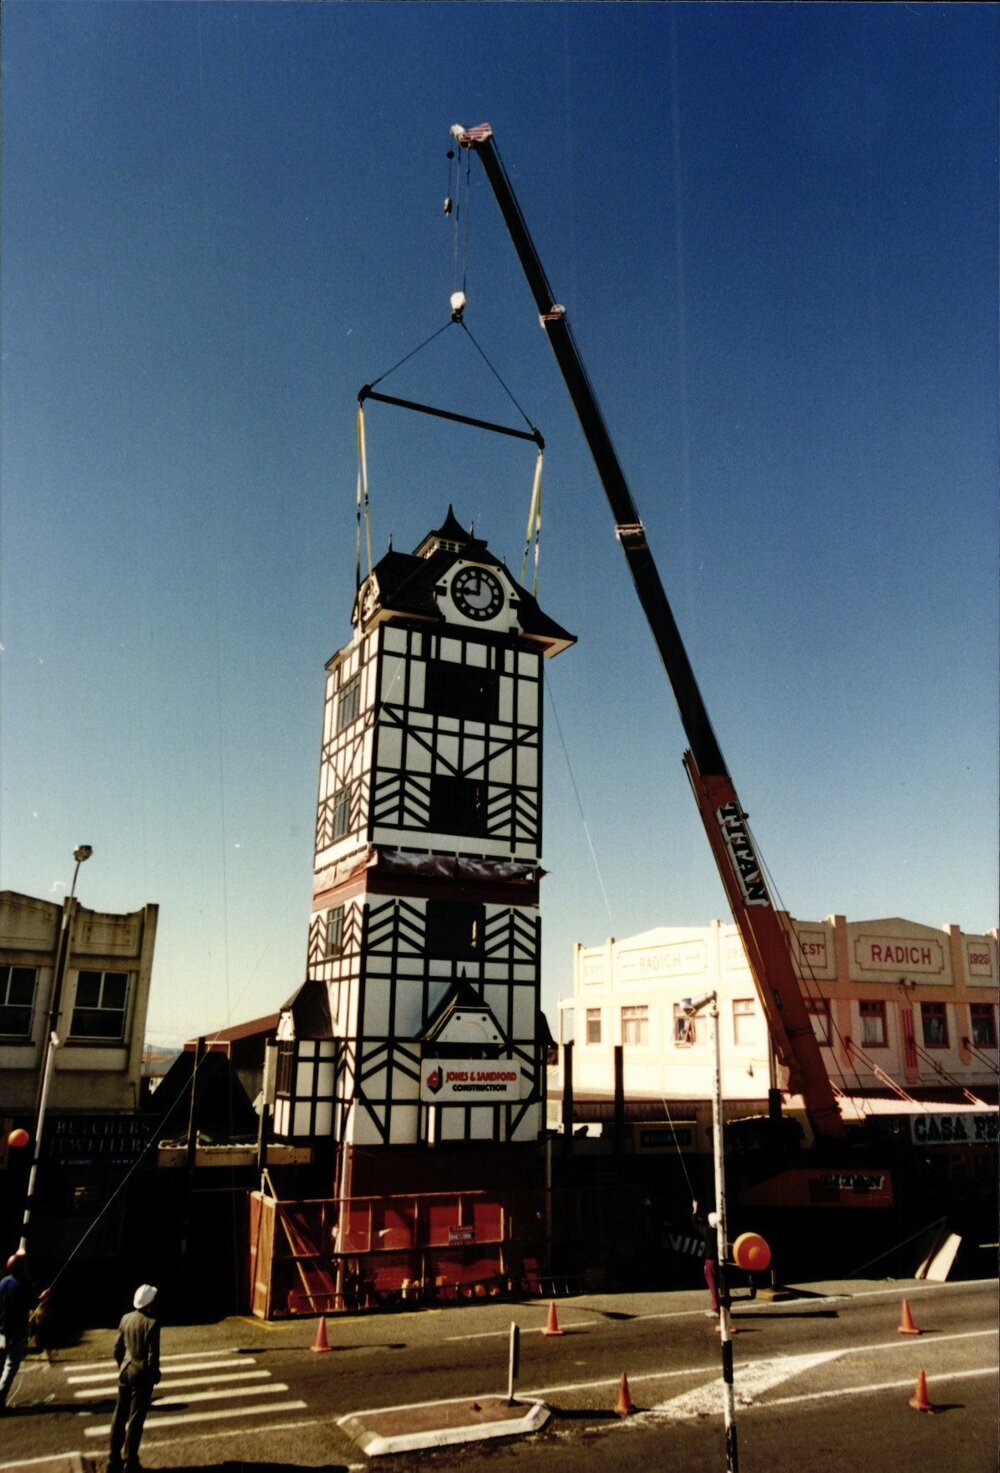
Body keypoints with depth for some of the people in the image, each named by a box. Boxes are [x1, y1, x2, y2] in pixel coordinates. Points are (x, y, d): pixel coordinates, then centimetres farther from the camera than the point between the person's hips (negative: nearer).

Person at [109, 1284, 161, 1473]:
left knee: (119, 1415, 16)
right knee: (136, 1418, 5)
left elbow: (118, 1347, 8)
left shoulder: (126, 1319, -1)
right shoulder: (151, 1323, -20)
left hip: (125, 1370, 6)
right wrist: (155, 1374, -1)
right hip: (142, 1373, -6)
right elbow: (153, 1354, -17)